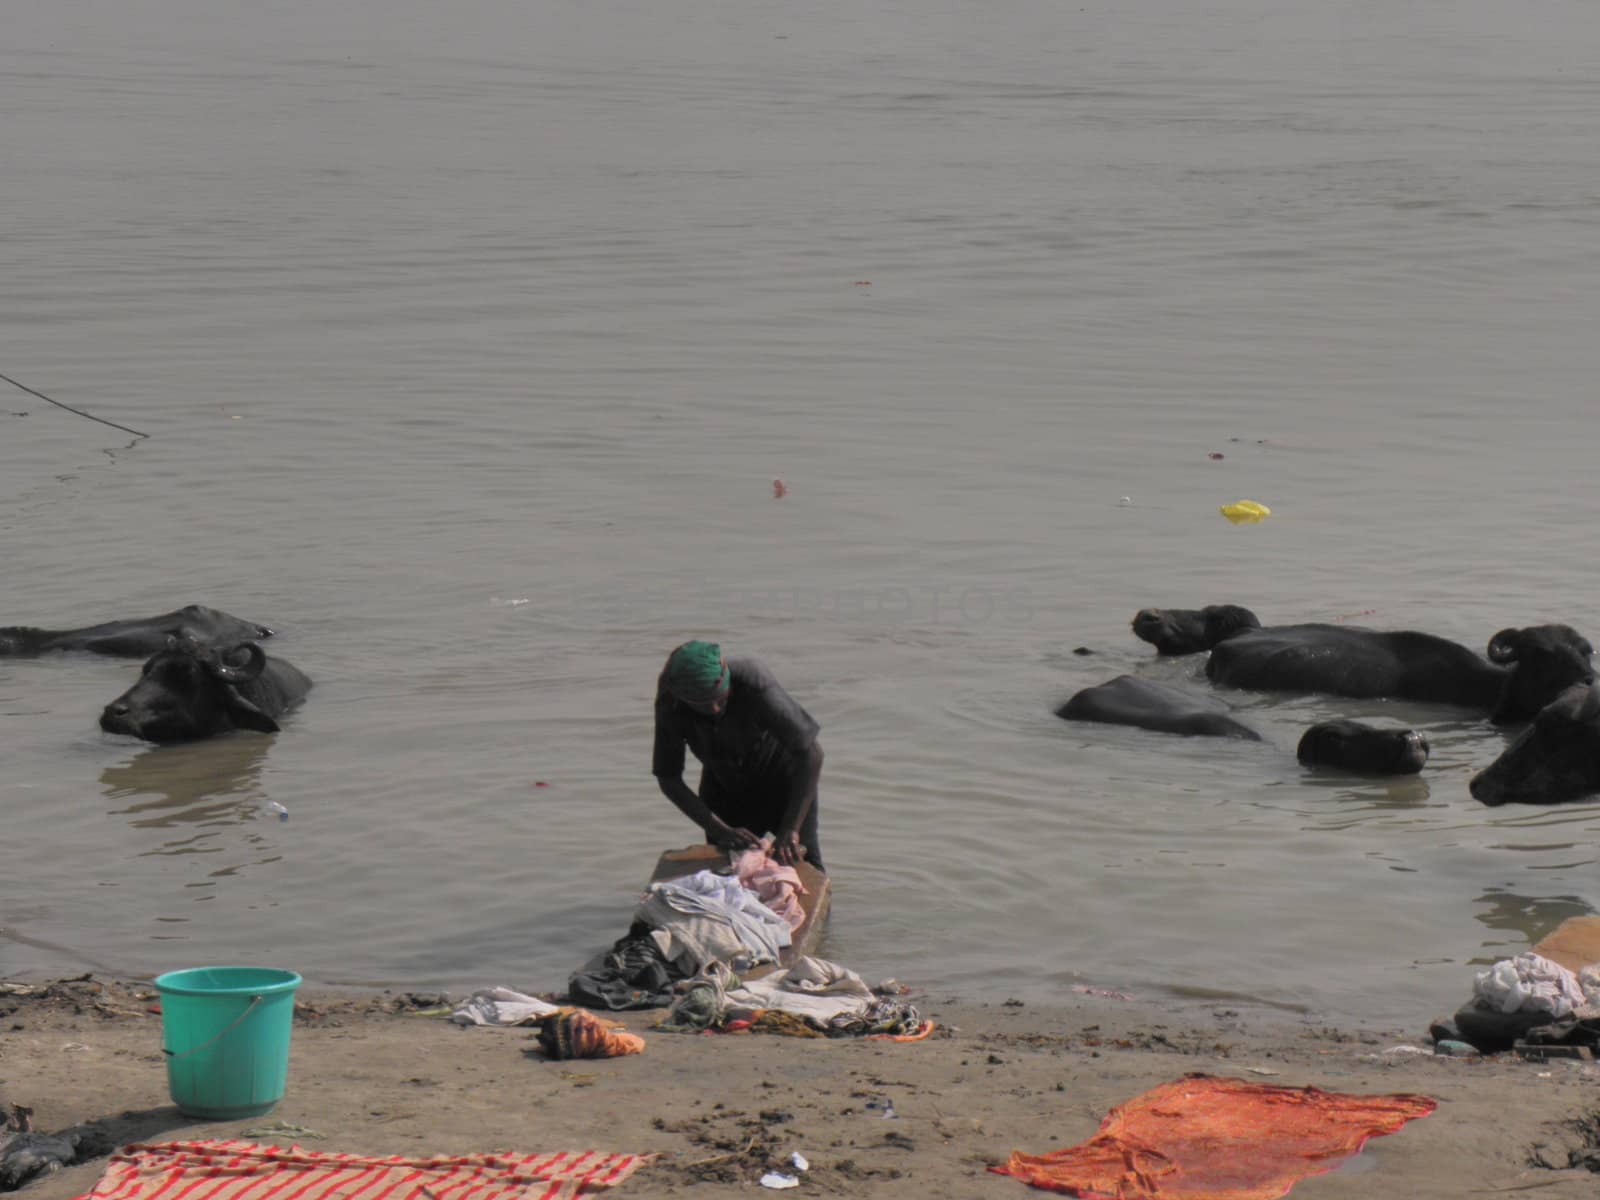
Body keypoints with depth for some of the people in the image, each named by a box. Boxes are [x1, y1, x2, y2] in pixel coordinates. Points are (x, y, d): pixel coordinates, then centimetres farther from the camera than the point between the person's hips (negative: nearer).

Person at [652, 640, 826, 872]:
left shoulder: (753, 681, -35)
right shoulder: (670, 705, -25)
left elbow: (810, 754, -34)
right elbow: (668, 779, -17)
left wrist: (791, 829, -38)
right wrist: (722, 831, -26)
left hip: (780, 778, -2)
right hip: (725, 789, 2)